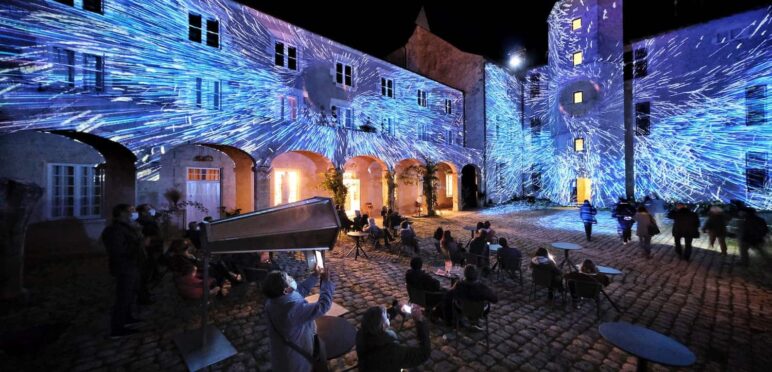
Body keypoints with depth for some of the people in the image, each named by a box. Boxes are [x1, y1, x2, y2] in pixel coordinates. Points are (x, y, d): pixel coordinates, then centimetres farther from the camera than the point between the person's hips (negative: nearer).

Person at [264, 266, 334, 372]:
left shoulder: (273, 300, -15)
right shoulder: (294, 308, -41)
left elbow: (301, 290, -1)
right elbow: (323, 305, -33)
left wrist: (315, 276, -4)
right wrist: (326, 281, -25)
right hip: (295, 356, -7)